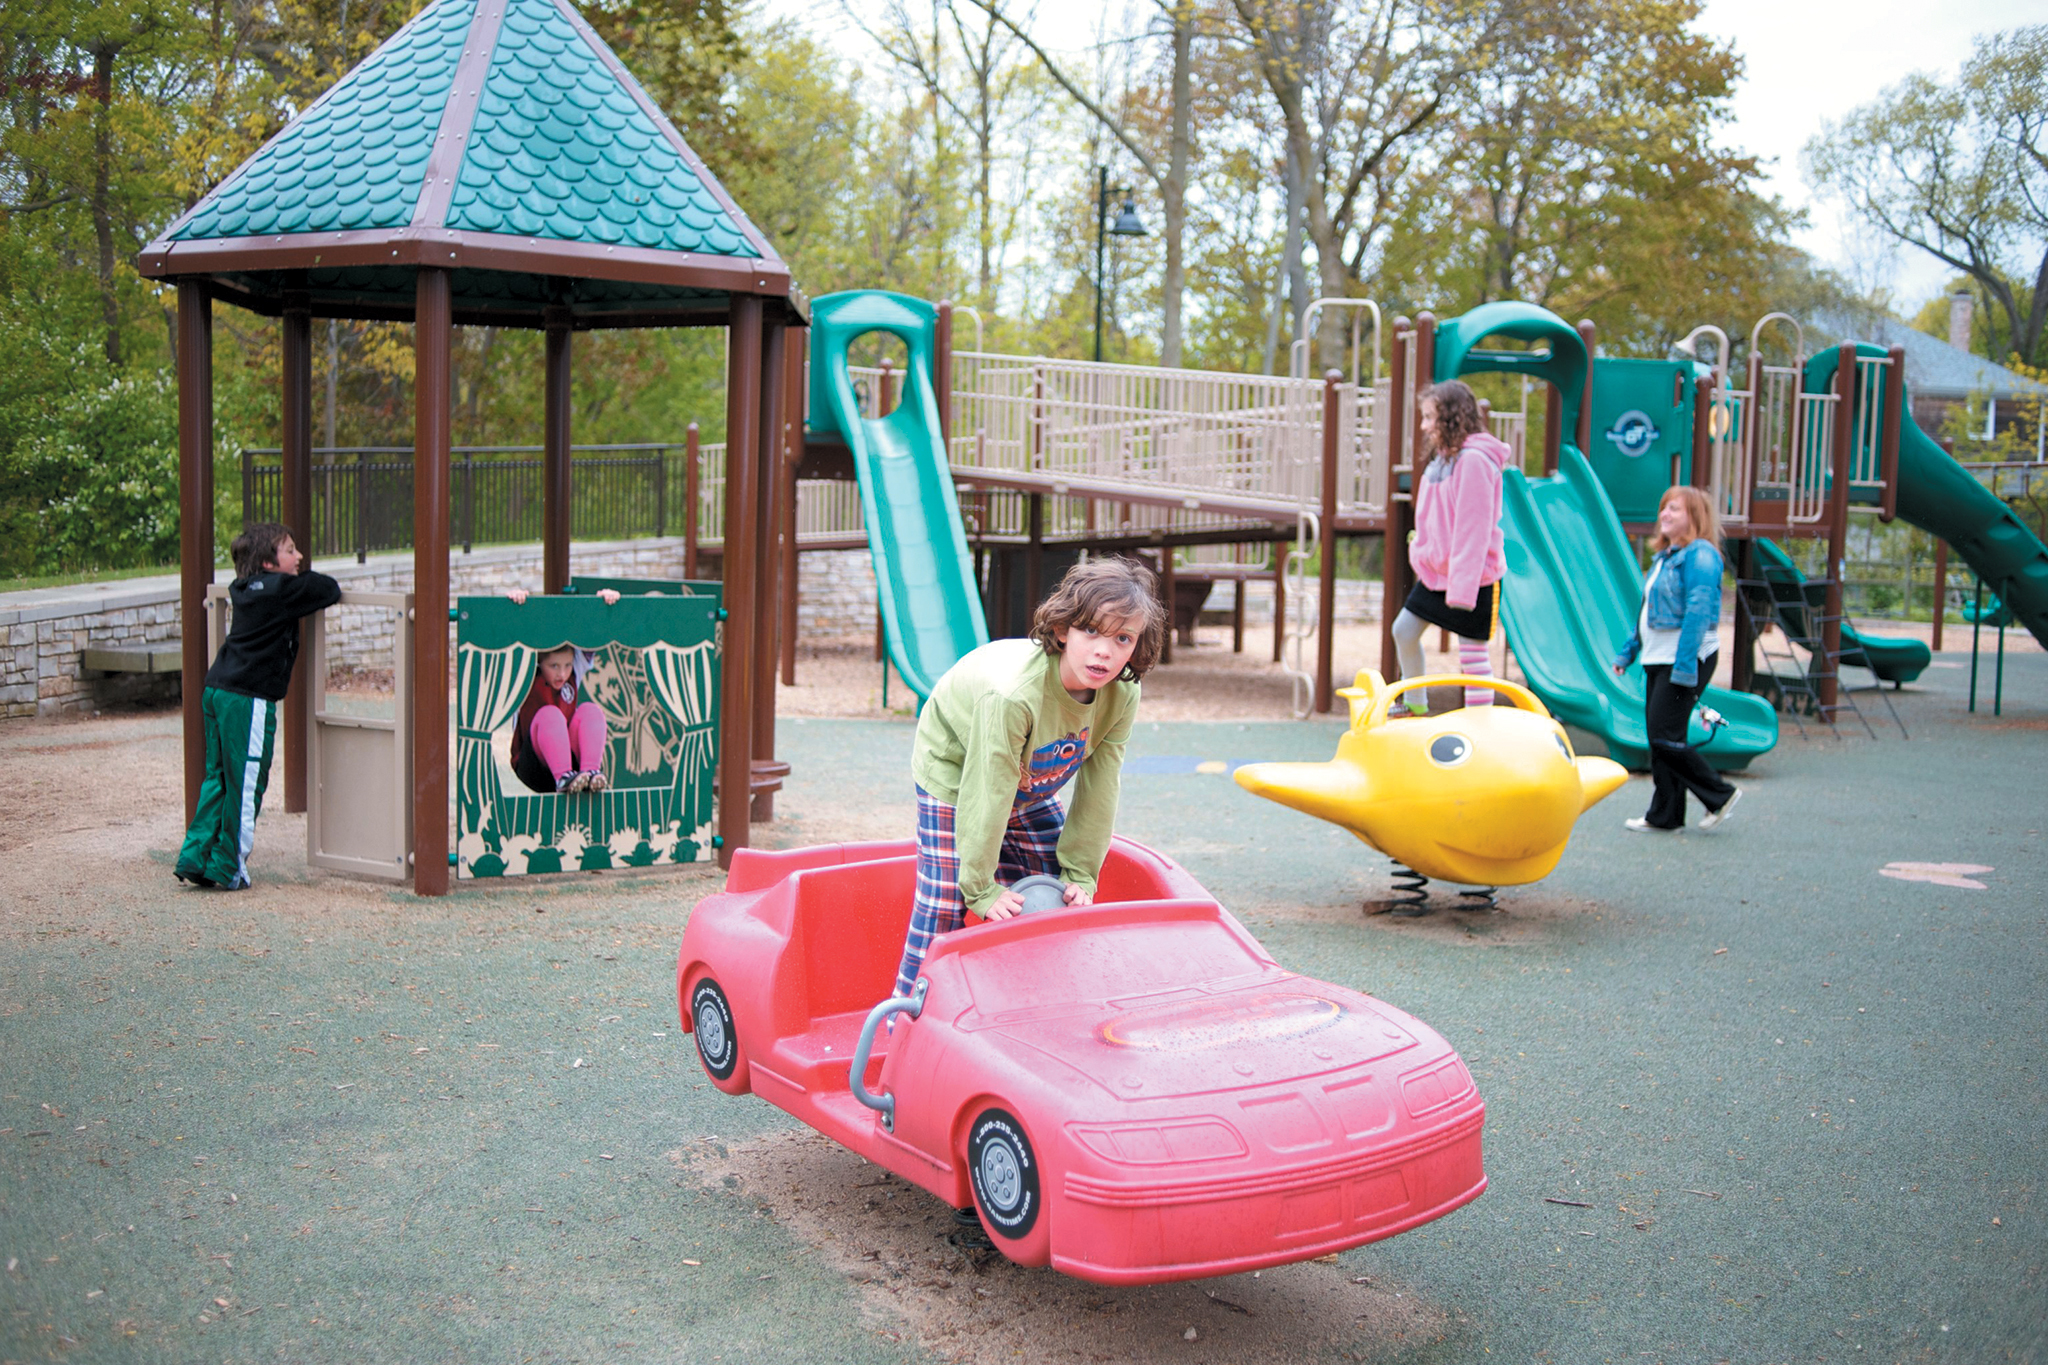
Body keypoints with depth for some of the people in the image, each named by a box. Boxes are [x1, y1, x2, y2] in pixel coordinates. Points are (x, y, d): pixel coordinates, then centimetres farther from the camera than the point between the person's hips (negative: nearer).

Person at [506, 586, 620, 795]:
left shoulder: (576, 670, 9)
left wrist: (605, 599, -10)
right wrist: (515, 599, -27)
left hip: (571, 755, 3)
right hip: (535, 767, -3)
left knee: (590, 710, -21)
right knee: (549, 714, -30)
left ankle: (591, 770, -42)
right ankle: (563, 777, -50)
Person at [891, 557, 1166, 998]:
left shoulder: (1122, 696, -23)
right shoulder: (1012, 693, -42)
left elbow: (1098, 789, -14)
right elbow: (988, 795, -35)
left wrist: (1081, 874, -12)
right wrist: (980, 887, -27)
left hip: (1033, 787, 6)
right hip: (955, 773, -6)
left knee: (1056, 894, 7)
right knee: (945, 904, -11)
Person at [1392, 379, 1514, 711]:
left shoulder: (1474, 460, -18)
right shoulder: (1442, 458, 11)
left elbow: (1474, 528, -21)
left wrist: (1462, 586, -23)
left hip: (1471, 578, -10)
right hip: (1436, 573, 10)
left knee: (1472, 652, -4)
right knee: (1404, 631, 14)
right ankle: (1415, 706, 30)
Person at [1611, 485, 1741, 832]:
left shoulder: (1700, 555, -11)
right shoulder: (1665, 557, 18)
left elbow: (1698, 611, -19)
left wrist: (1684, 664, -25)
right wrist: (1627, 651, 21)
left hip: (1688, 660, -9)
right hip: (1658, 660, 9)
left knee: (1665, 736, -11)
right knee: (1658, 738, 8)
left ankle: (1720, 794, 4)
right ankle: (1665, 815, 13)